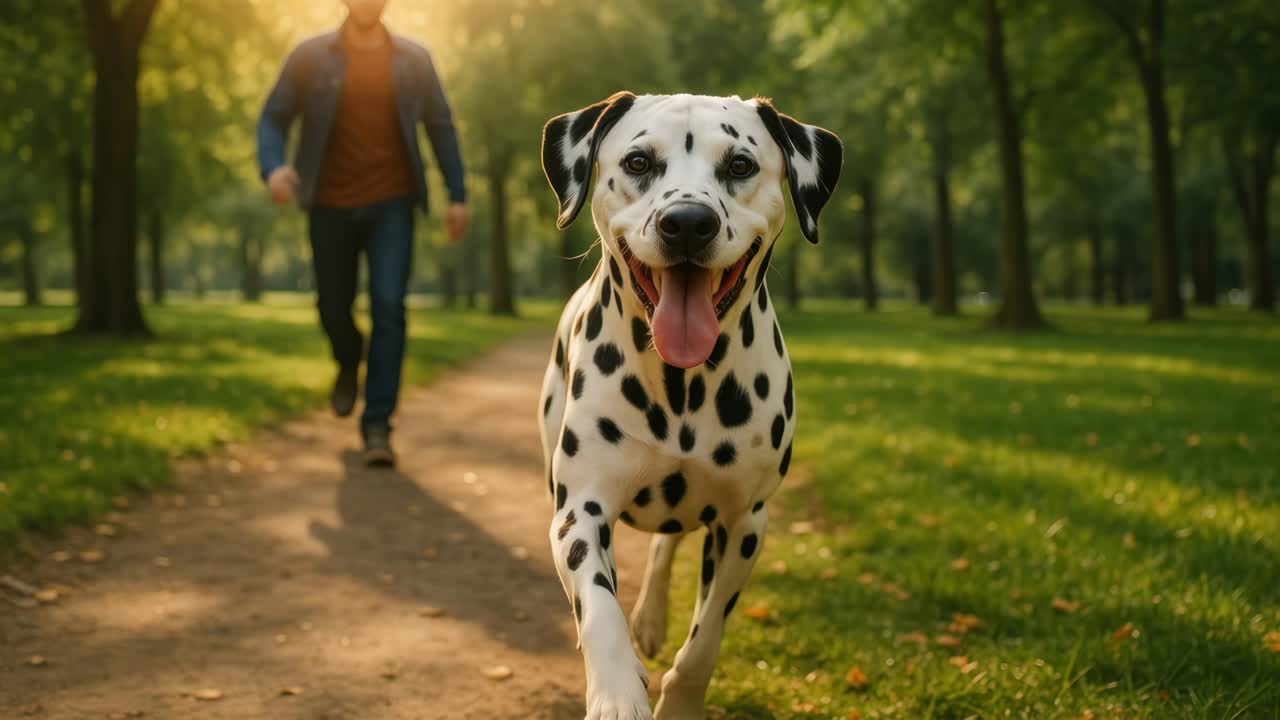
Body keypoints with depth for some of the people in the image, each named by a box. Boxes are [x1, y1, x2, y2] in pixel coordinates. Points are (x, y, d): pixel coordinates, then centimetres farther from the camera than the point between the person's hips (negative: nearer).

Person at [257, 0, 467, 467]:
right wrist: (273, 166, -20)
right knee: (333, 306, 11)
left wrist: (457, 196, 3)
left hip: (391, 205, 0)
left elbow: (440, 127, 7)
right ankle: (349, 366, 46)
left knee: (388, 307, -12)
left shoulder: (414, 60, 2)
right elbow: (273, 120, 0)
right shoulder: (310, 57, -2)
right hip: (331, 206, 1)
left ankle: (377, 425, -7)